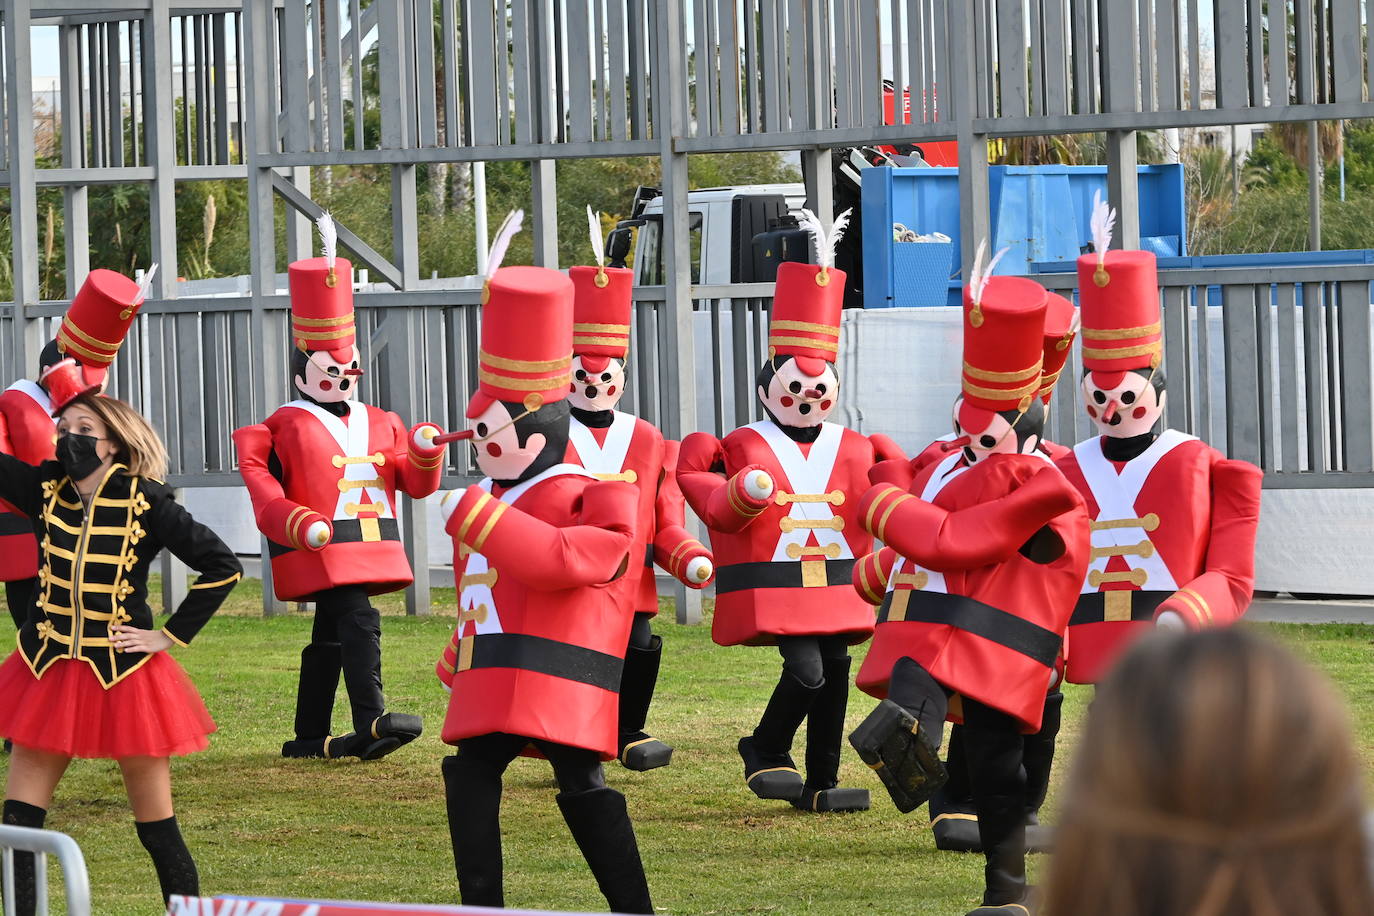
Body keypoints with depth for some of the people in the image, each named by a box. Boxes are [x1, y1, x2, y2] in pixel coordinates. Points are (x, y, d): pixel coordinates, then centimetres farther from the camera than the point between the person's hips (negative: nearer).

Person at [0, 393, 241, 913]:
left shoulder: (145, 503, -10)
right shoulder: (45, 489, 1)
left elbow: (222, 566, -8)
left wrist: (172, 635, -8)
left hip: (123, 674, -4)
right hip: (49, 673, 4)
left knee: (157, 828, 4)